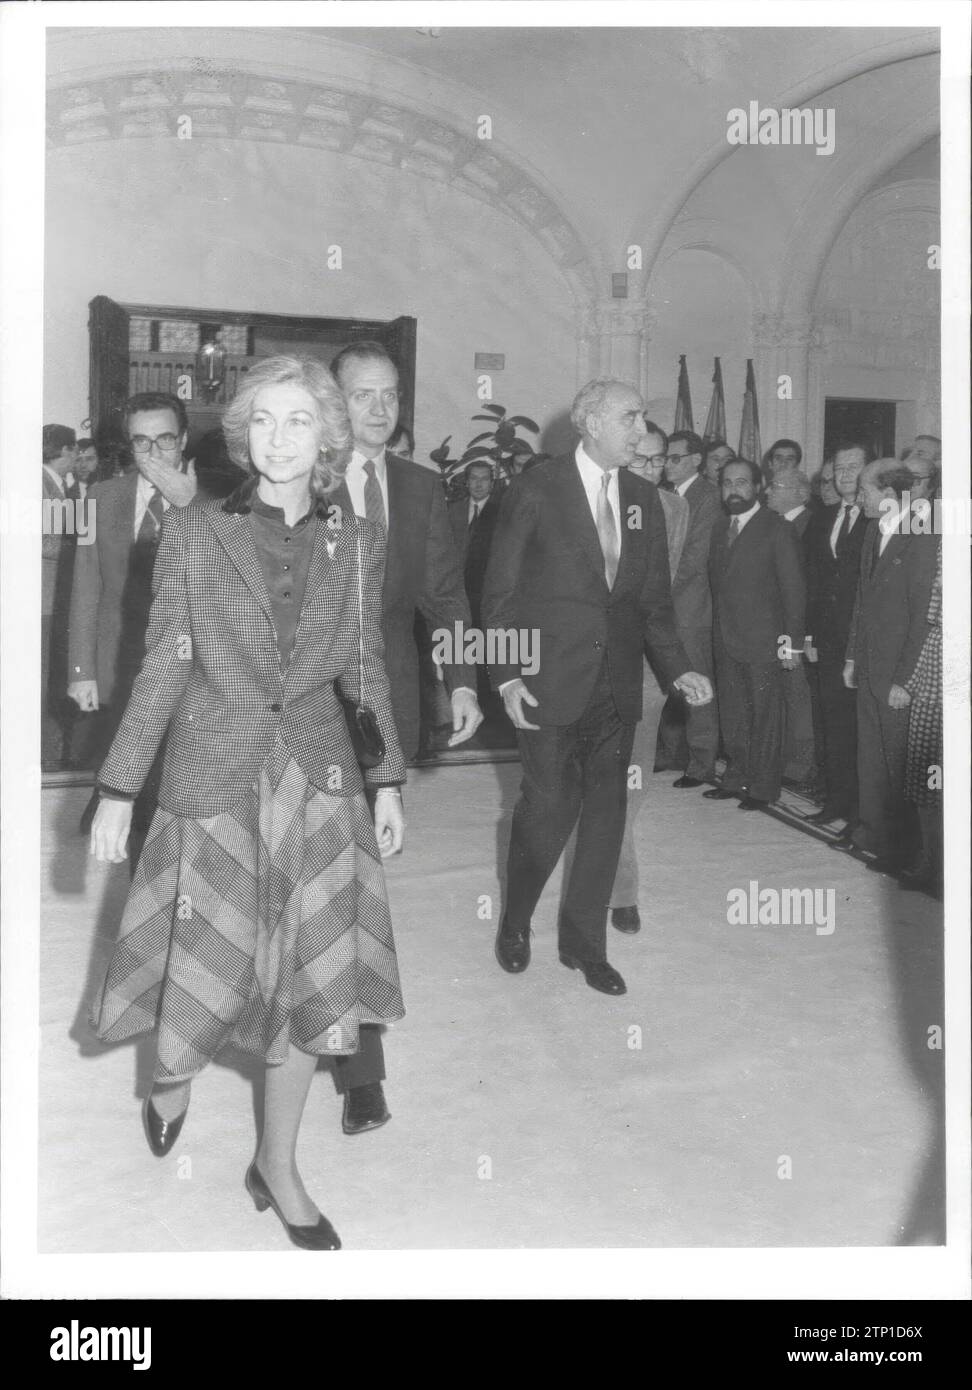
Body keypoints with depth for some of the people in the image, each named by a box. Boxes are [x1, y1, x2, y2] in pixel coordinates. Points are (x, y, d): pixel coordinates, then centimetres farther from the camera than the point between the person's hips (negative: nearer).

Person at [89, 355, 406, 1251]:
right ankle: (175, 1070, 44)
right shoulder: (193, 532, -2)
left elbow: (366, 666, 8)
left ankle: (278, 1167, 26)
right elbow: (162, 668, -2)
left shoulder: (358, 540, 3)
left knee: (311, 975, 5)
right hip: (215, 779, -2)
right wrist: (118, 790, -4)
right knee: (206, 966, 7)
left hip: (319, 780, 2)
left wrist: (388, 781, 6)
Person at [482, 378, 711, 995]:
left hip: (617, 684, 5)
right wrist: (506, 675, -11)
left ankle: (585, 943, 23)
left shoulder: (645, 499, 10)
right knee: (548, 807, 0)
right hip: (552, 680, -5)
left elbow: (656, 596, 12)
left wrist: (678, 667, -1)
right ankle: (515, 924, 25)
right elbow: (501, 591, -4)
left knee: (606, 811, 8)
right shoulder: (536, 490, -4)